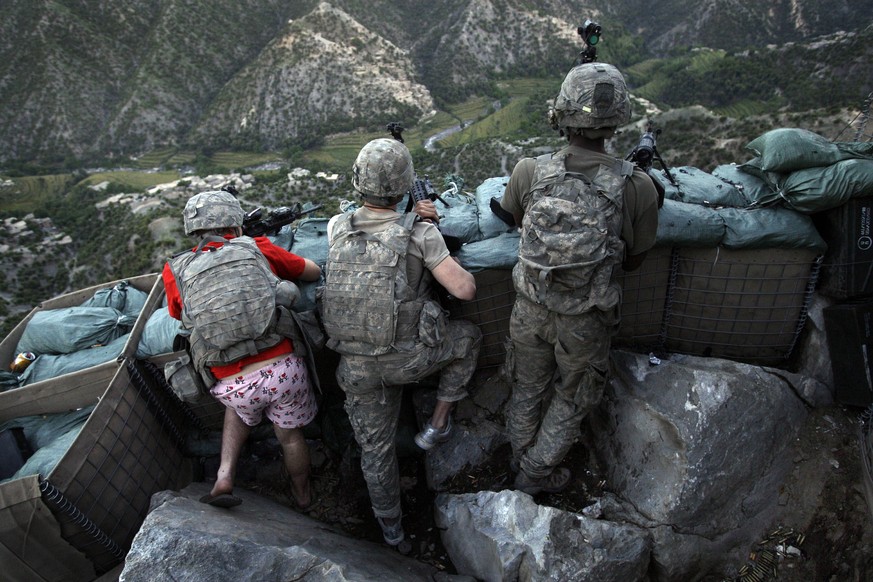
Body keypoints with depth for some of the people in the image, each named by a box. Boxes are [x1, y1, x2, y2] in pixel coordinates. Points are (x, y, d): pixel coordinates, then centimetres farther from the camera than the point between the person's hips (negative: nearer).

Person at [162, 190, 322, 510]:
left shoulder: (176, 271, 5)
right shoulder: (258, 248, 3)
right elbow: (314, 271, 18)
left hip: (234, 386, 1)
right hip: (283, 370, -1)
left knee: (240, 407, 37)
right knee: (291, 436, 26)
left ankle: (224, 476, 25)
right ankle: (303, 496, 48)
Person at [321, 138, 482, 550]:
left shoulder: (337, 229, -3)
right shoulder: (420, 234, -15)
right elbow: (465, 290, -16)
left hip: (357, 365, 4)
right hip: (407, 359, -3)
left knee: (375, 446, 22)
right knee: (467, 337, 24)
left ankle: (390, 528, 42)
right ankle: (438, 424, 28)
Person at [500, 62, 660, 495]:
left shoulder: (528, 171, -17)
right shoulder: (636, 187, -21)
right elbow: (633, 261, -6)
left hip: (530, 309, 2)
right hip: (584, 321, -1)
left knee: (527, 387, 27)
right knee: (573, 399, 25)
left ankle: (520, 457, 50)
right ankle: (536, 474, 41)